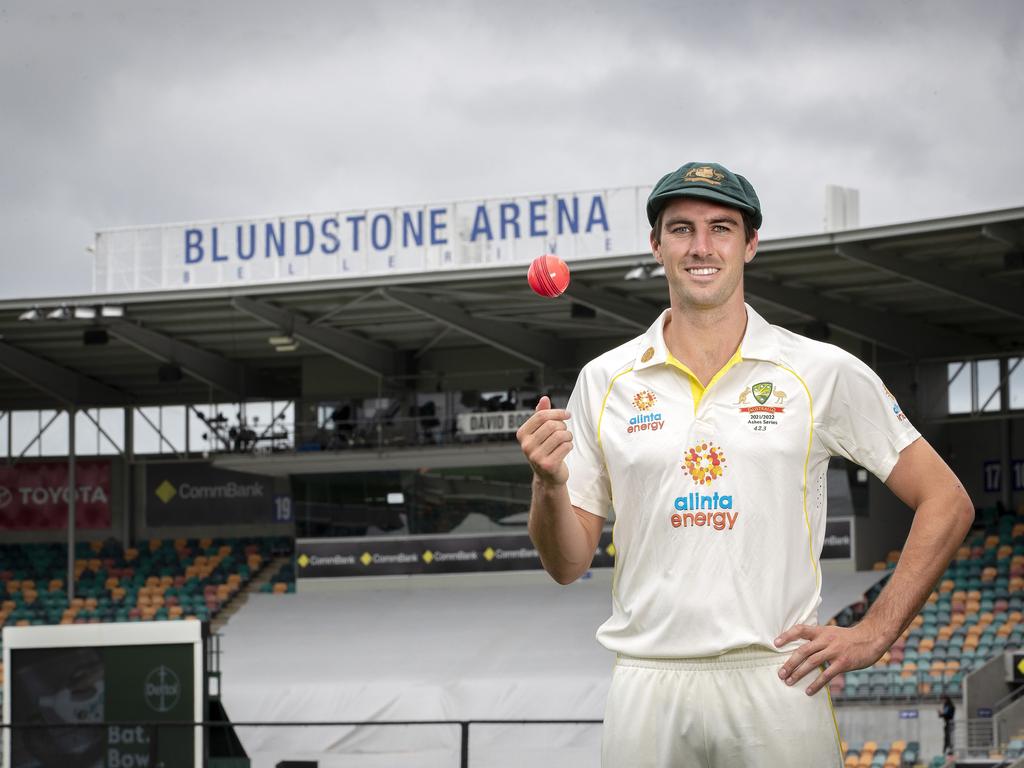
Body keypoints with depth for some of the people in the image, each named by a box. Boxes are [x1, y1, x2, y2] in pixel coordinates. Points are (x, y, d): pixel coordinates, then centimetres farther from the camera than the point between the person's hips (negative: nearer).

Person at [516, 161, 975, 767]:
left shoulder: (824, 372, 2)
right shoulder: (604, 381, 7)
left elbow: (946, 503, 5)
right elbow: (568, 565, 9)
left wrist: (874, 633, -3)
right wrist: (549, 485, -11)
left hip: (780, 684, -1)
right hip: (648, 689, 2)